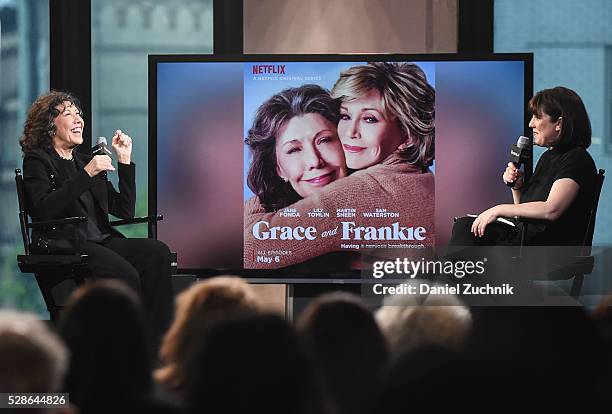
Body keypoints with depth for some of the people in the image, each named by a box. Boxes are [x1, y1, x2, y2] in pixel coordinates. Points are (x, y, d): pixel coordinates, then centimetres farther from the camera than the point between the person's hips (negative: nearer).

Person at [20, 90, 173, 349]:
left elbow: (125, 210, 19)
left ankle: (156, 344, -26)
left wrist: (125, 161, 13)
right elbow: (43, 210, -14)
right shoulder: (37, 160, 6)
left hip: (102, 241, 6)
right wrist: (86, 174, -15)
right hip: (63, 246, -6)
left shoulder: (85, 161, 25)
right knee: (125, 274, -33)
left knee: (158, 253, -22)